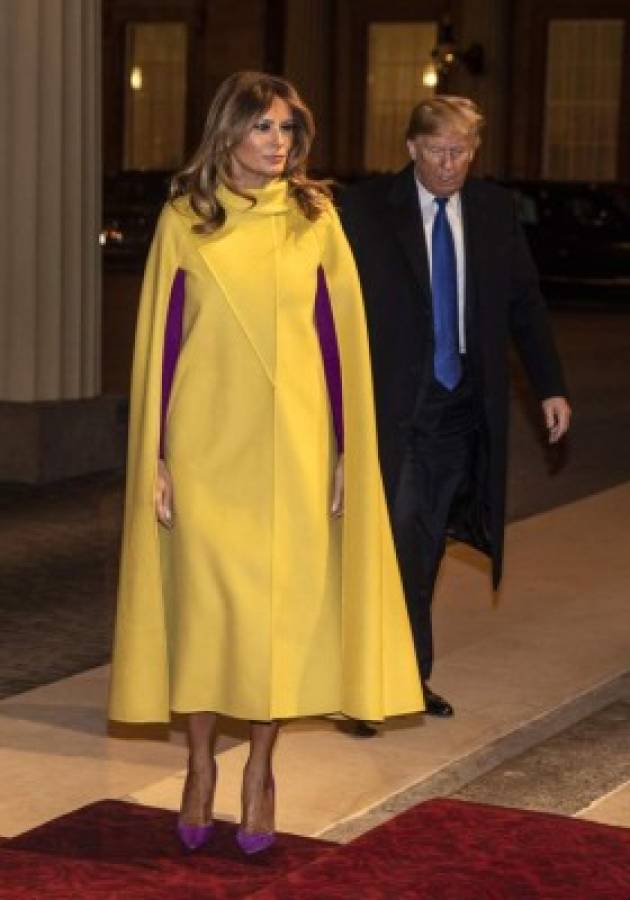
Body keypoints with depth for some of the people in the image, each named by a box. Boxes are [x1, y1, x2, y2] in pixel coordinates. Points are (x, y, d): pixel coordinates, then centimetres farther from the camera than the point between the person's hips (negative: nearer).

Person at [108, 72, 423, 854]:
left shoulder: (314, 219, 3)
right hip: (205, 444, -1)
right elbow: (160, 340, 1)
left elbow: (342, 338, 3)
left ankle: (260, 770, 16)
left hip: (292, 444, 1)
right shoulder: (184, 221, 1)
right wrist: (154, 458, -2)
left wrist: (347, 449, 0)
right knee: (201, 598, 3)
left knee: (284, 603, 2)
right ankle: (200, 765, 18)